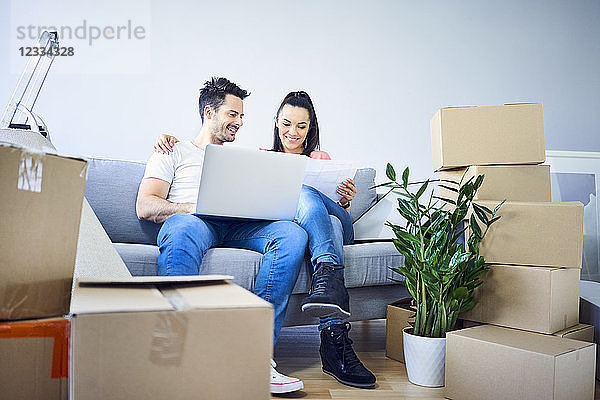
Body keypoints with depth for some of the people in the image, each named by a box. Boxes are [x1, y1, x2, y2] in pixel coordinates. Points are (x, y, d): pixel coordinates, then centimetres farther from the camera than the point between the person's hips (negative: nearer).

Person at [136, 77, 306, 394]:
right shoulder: (174, 153, 23)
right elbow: (145, 207, 8)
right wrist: (194, 207, -11)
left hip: (240, 226, 4)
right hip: (195, 221, -3)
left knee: (293, 234, -28)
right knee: (183, 229, -41)